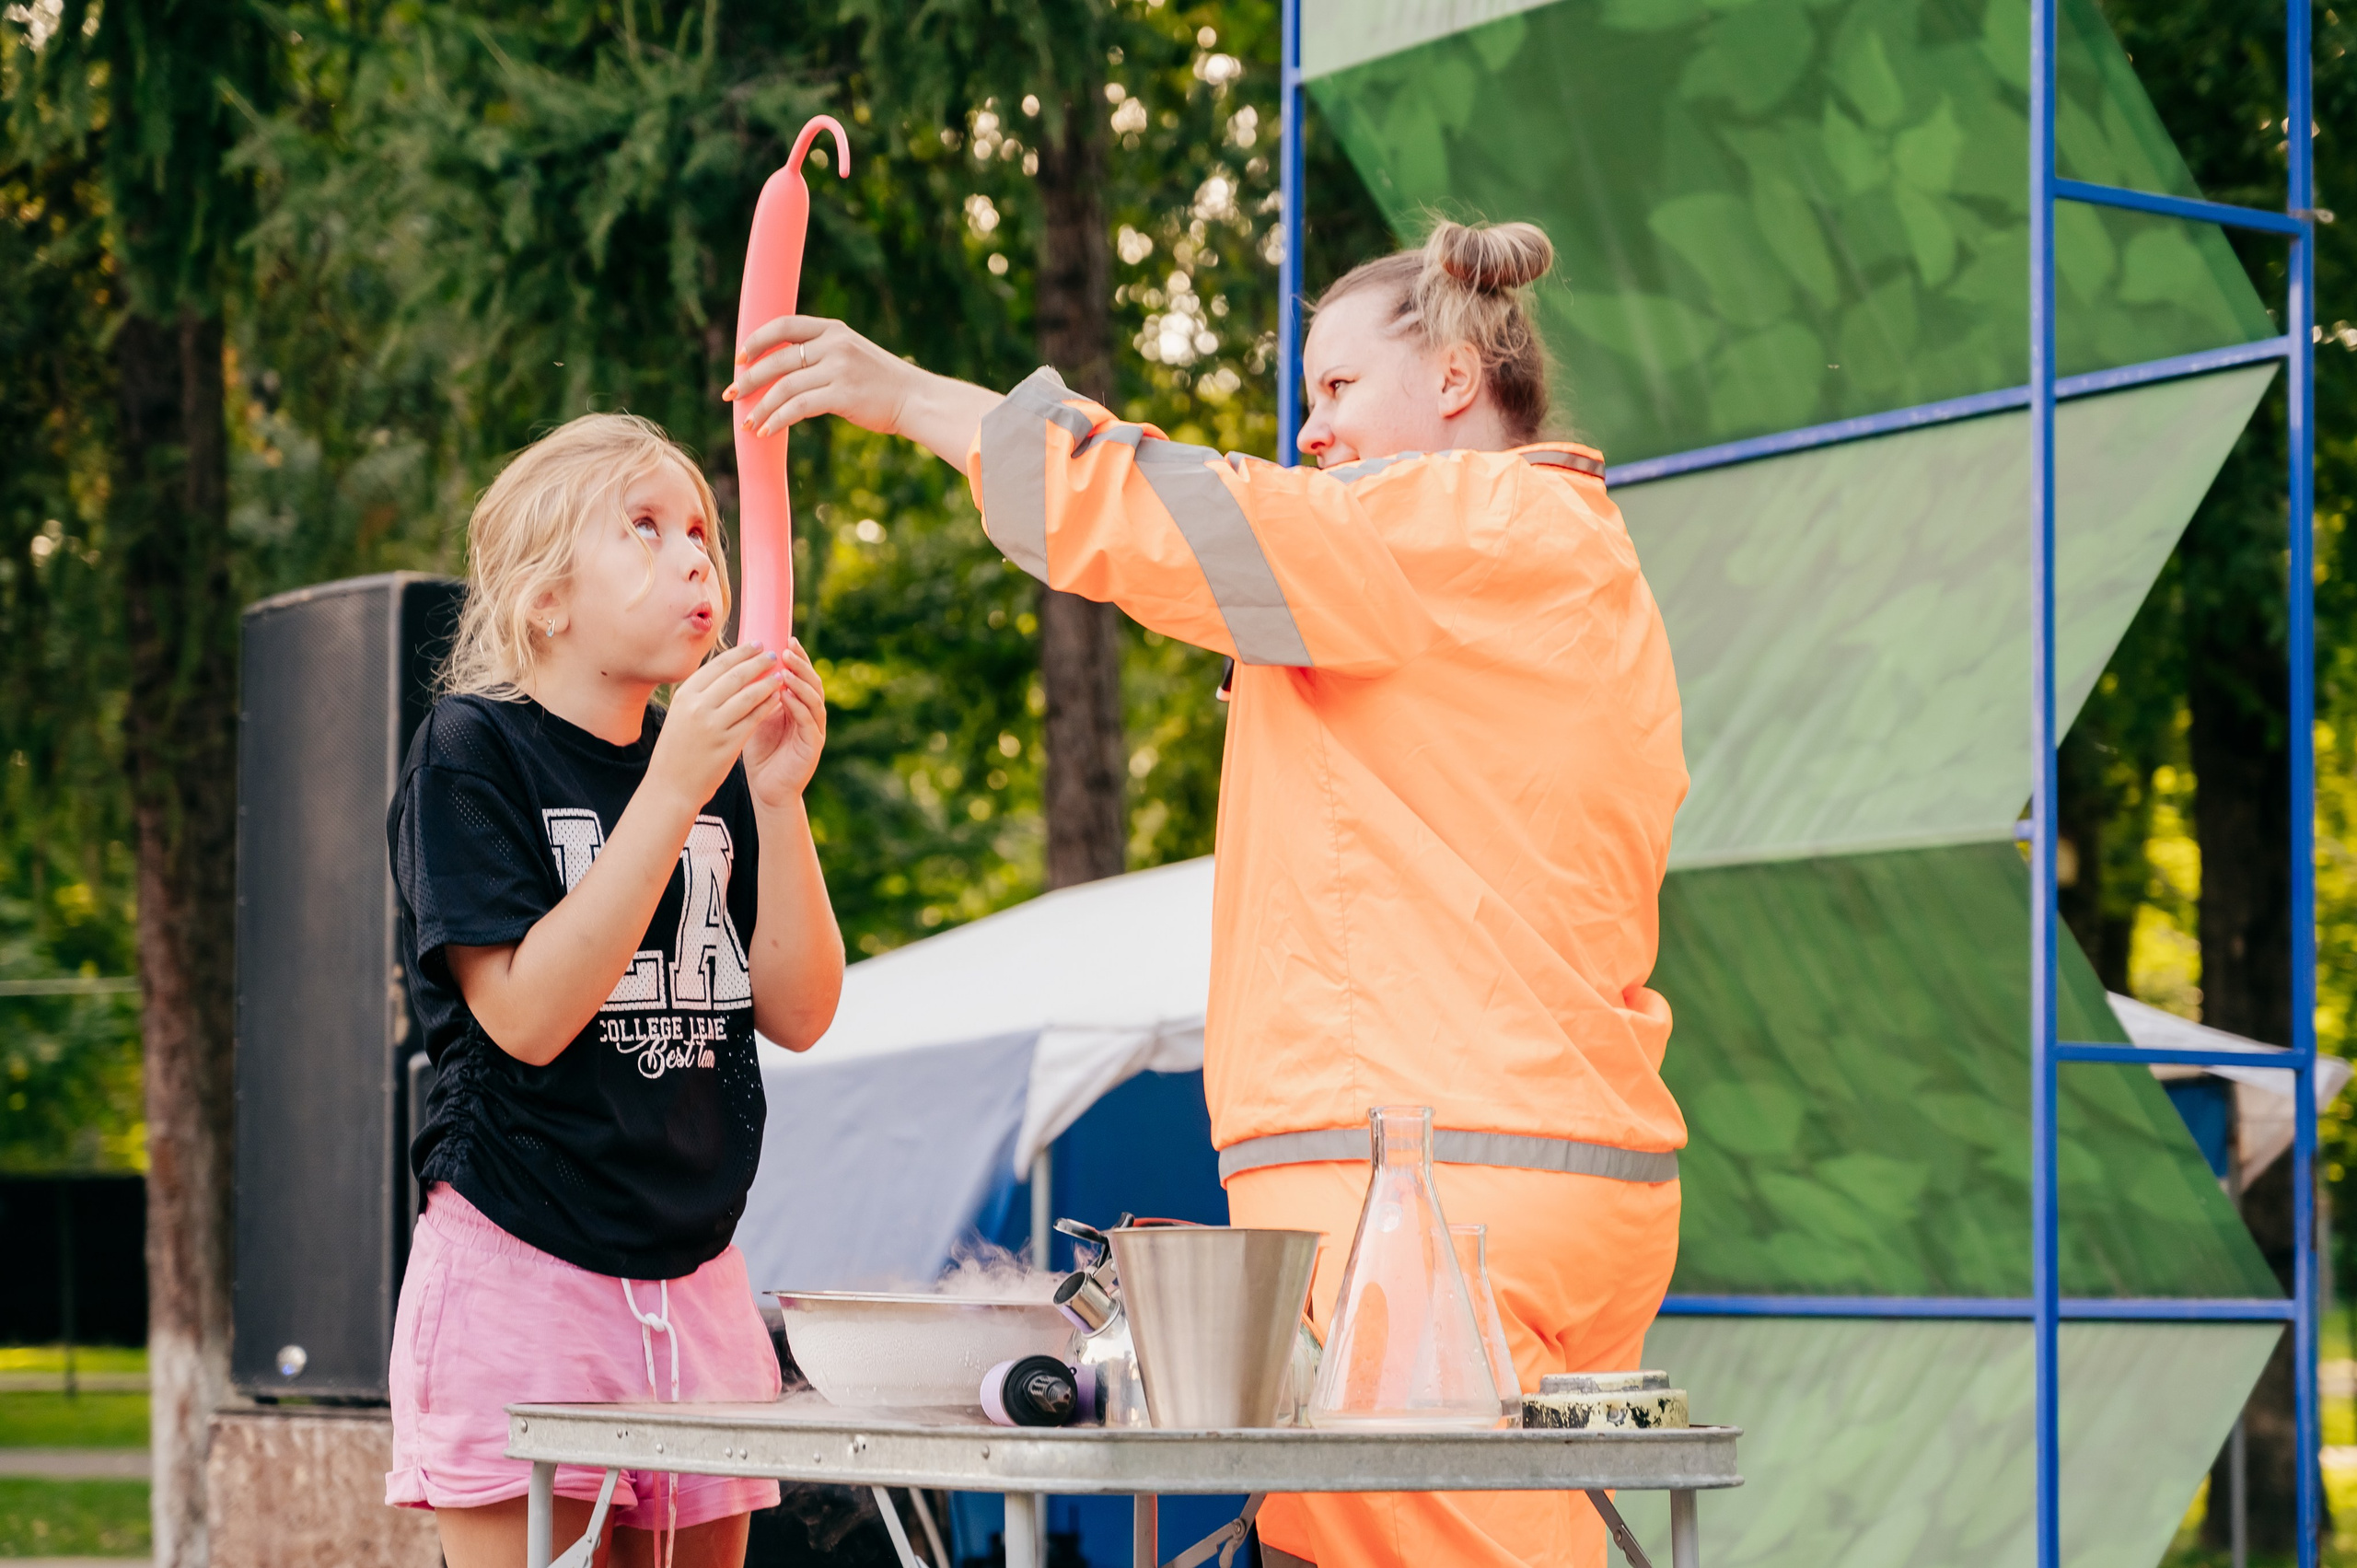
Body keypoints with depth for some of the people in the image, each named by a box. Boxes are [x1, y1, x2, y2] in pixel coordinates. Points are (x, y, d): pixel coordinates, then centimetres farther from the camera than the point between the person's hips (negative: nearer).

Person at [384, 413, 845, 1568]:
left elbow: (800, 1013, 6)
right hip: (518, 1267, -6)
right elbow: (529, 1015, -16)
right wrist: (673, 791, -20)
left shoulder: (712, 760, 11)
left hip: (696, 1284, 6)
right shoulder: (473, 749, -5)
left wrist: (776, 797, -7)